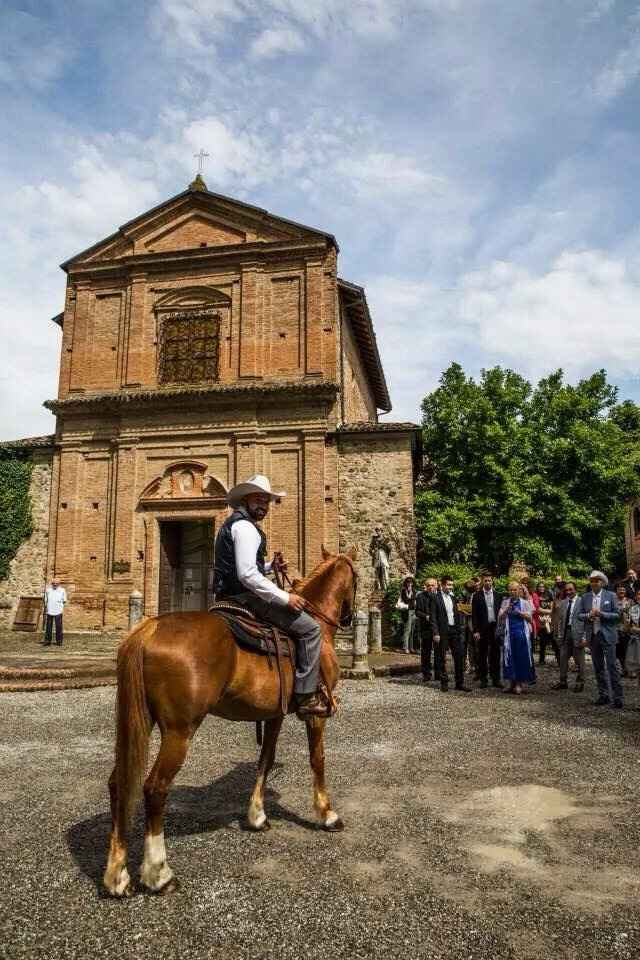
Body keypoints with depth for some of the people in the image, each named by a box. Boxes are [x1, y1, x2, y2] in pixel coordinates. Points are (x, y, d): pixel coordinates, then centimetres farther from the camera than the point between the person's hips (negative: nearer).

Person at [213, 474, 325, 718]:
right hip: (245, 596, -11)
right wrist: (285, 597, -21)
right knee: (310, 628, -12)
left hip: (229, 595, 11)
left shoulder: (232, 524, 19)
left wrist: (270, 567, 15)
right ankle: (306, 697, -13)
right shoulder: (245, 527, -15)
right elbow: (247, 574, -25)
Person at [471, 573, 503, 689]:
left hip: (495, 627, 2)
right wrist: (475, 630, -9)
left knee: (495, 654, 6)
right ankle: (483, 679, 13)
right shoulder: (477, 596, 0)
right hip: (482, 629, -2)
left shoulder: (498, 595, 7)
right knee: (482, 655, 5)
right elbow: (474, 615, -2)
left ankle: (496, 679, 14)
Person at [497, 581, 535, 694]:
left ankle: (519, 683, 6)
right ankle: (512, 682, 10)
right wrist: (506, 611, -11)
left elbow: (530, 617, 3)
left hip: (522, 633, -1)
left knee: (521, 657, -2)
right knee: (509, 657, 1)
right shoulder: (505, 602, 11)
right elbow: (500, 617, 7)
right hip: (509, 633, 1)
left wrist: (520, 613, -11)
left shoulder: (524, 602, 7)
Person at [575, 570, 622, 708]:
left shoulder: (611, 596, -1)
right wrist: (588, 615, -13)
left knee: (611, 666, -6)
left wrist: (601, 614, -18)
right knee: (598, 667, 9)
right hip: (592, 635, 4)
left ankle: (618, 697, 1)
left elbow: (617, 615, -5)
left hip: (607, 635, -4)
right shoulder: (585, 597, 8)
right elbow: (578, 615, 6)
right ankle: (603, 695, 18)